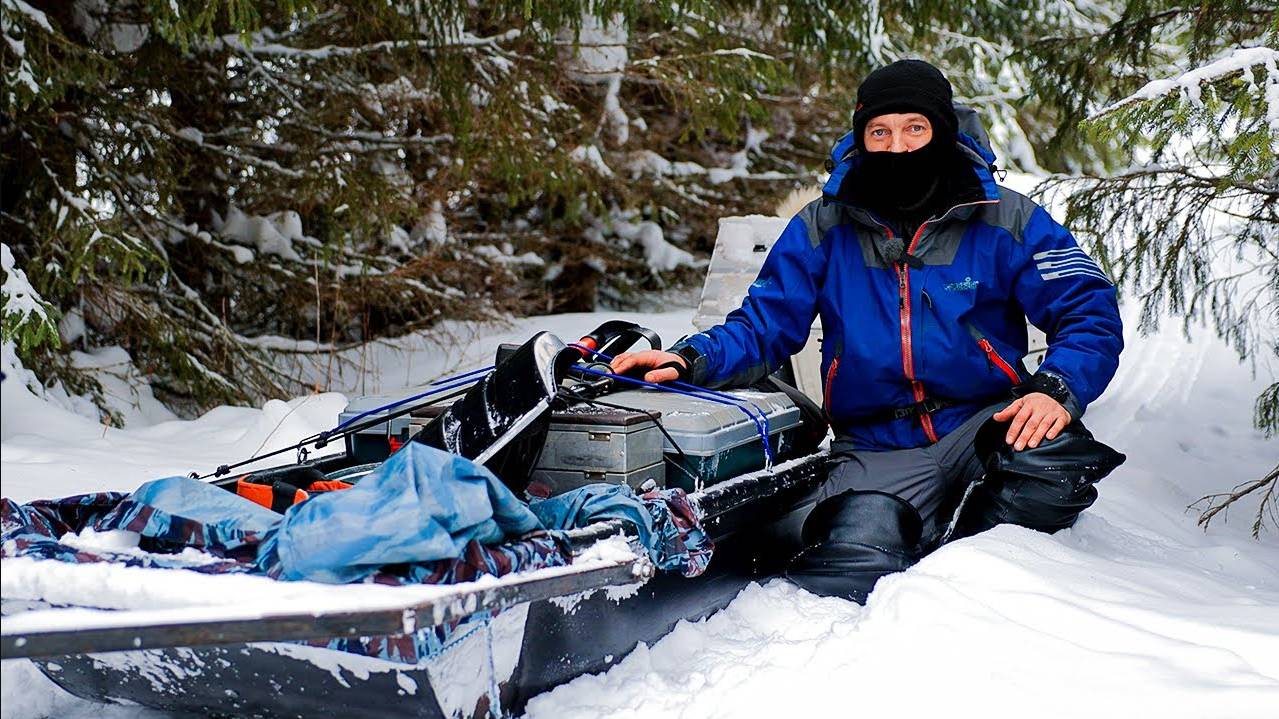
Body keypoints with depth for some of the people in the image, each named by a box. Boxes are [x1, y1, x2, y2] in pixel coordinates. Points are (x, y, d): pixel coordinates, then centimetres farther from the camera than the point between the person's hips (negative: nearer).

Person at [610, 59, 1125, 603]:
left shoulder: (1006, 221, 2)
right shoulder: (821, 230, 6)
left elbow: (1090, 314, 0)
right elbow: (763, 325, 8)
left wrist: (1057, 389, -20)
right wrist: (691, 359, -13)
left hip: (983, 427, 1)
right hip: (877, 448, -1)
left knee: (1050, 453, -33)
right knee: (855, 560, -31)